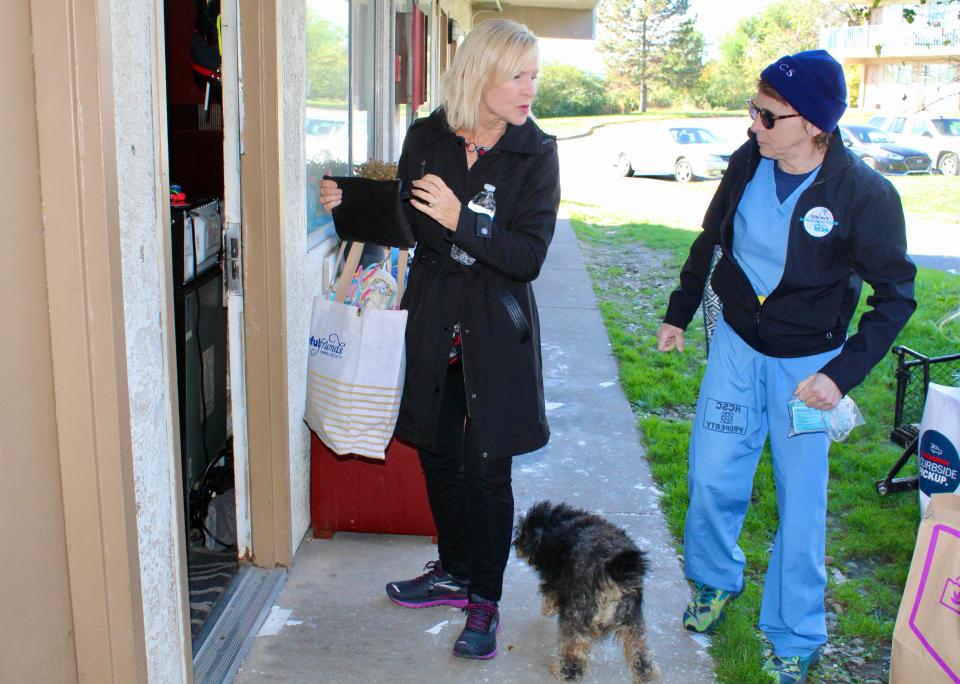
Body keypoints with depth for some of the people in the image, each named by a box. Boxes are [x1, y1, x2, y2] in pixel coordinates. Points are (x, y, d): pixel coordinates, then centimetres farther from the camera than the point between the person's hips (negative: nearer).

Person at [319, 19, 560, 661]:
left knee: (487, 469, 1)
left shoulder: (536, 153, -9)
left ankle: (485, 601, 19)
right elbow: (407, 224, 10)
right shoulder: (427, 137, -1)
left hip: (495, 330, -3)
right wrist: (349, 203, -5)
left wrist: (460, 220, -28)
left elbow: (528, 257, -16)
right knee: (437, 454, 16)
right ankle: (454, 572, 38)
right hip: (432, 324, 4)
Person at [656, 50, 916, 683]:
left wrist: (843, 374, -21)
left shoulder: (865, 194, -20)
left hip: (806, 363, -3)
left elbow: (896, 295, -12)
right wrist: (679, 314, 17)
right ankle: (717, 580, 38)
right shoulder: (747, 164, -8)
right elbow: (710, 242, 9)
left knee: (801, 501, 4)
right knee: (712, 477, 8)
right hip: (736, 344, 4)